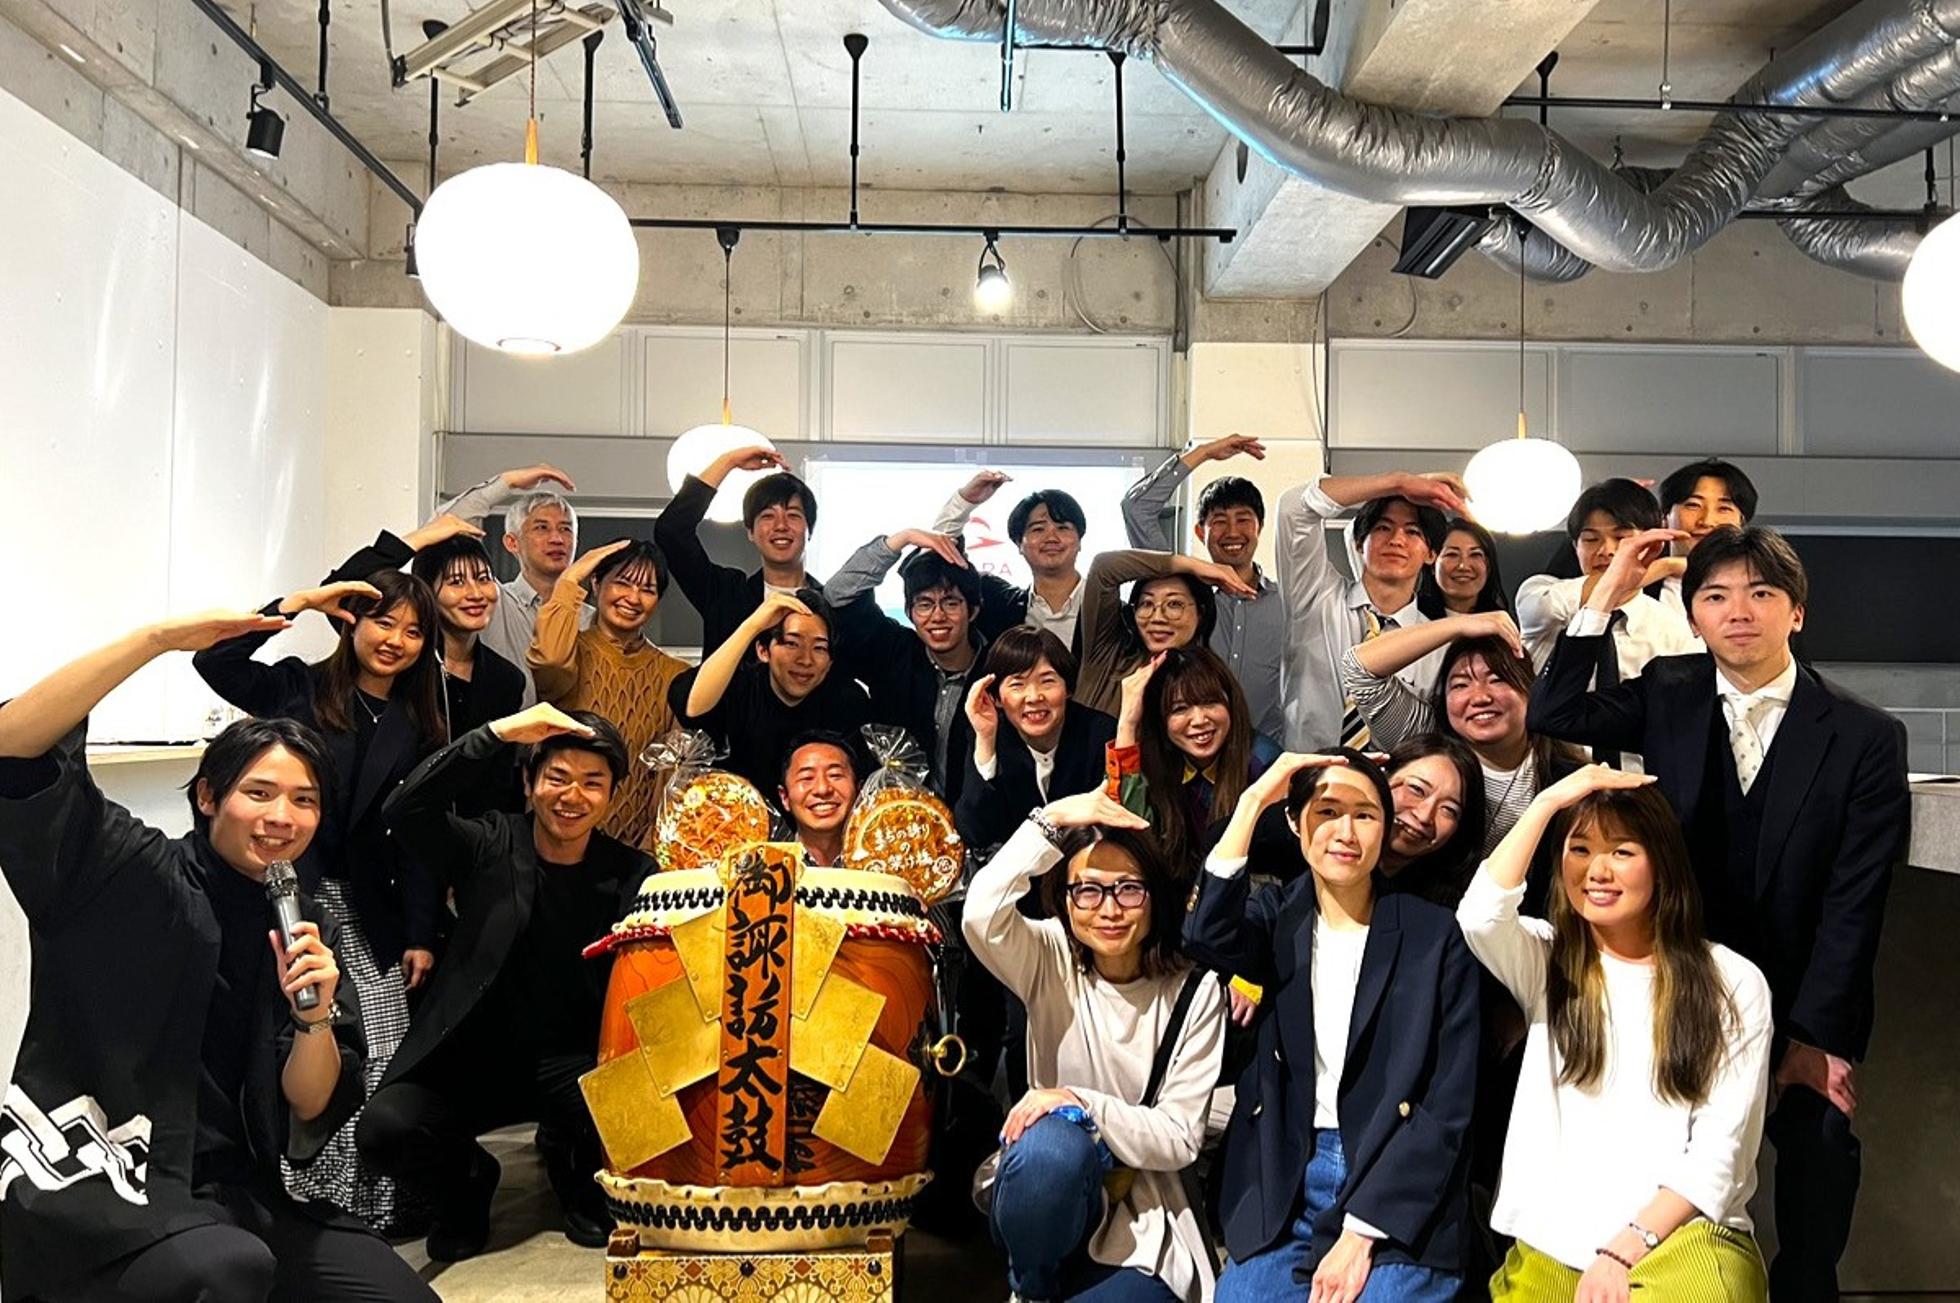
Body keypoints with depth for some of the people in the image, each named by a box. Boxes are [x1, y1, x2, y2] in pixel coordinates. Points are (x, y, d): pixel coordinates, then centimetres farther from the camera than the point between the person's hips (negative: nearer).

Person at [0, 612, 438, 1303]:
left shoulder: (307, 928, 8)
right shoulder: (124, 872, -5)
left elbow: (310, 1109, 6)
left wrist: (316, 1018, -15)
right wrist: (158, 638, -27)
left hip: (231, 1188, 6)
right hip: (93, 1184, -5)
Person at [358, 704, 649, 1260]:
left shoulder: (631, 873, 0)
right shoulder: (490, 845, -2)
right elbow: (405, 810, -20)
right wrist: (501, 731, -27)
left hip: (573, 1063, 0)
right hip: (470, 1056, 0)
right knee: (382, 1128, -26)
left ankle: (572, 1170, 9)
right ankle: (468, 1175, 11)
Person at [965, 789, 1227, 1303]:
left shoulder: (1193, 992, -5)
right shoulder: (1050, 961, -4)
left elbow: (1179, 1141, -8)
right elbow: (981, 916, -27)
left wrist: (1082, 1103, -22)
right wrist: (1050, 820, -28)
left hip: (1141, 1226, -2)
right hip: (1046, 1192, 2)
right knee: (1050, 1142, -34)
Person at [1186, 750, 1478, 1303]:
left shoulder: (1433, 935, 1)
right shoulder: (1279, 919, 9)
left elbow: (1447, 1105, -3)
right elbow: (1206, 938, -15)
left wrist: (1362, 1233, -11)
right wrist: (1255, 798, -12)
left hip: (1396, 1194, -2)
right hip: (1284, 1183, 2)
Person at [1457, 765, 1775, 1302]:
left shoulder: (1733, 983, 5)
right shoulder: (1546, 961, 11)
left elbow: (1718, 1153, -1)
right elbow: (1479, 916, -14)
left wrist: (1626, 1249, -12)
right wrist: (1549, 801, -9)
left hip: (1682, 1237, -2)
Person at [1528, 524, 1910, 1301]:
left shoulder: (1866, 737, -9)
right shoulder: (1668, 697, 0)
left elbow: (1854, 903, -11)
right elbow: (1553, 715, -11)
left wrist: (1816, 1035, -14)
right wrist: (1607, 595, -15)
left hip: (1805, 1011, -1)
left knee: (1813, 1204, 5)